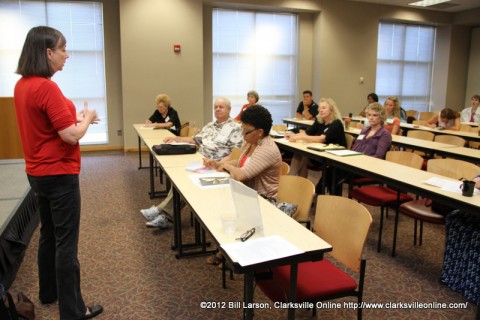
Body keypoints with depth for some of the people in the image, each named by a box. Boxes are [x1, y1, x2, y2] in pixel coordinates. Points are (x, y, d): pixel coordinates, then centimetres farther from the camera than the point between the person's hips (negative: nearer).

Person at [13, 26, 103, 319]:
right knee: (66, 242, 0)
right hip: (59, 174, -9)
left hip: (38, 172, 9)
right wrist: (87, 118, -6)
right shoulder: (47, 87, -22)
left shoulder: (22, 85, 7)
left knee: (49, 234, 21)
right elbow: (71, 136, -24)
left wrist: (75, 116, 12)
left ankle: (48, 292, 37)